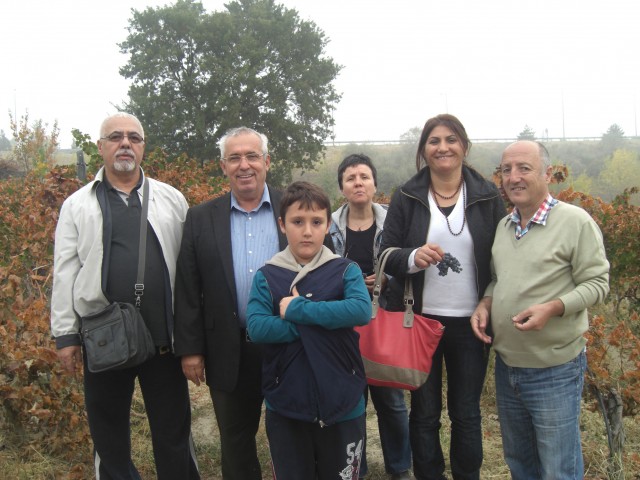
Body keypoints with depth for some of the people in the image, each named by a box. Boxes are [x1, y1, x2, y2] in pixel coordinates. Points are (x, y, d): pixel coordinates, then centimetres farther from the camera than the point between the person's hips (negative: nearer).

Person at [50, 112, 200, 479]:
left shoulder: (172, 199, 5)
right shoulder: (77, 205, 4)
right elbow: (65, 272, 2)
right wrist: (66, 334, -1)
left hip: (164, 335, 0)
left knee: (173, 428, 11)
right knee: (108, 432, 14)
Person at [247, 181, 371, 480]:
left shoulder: (346, 271, -3)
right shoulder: (266, 276, -2)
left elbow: (362, 310, -21)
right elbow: (256, 328, -15)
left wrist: (297, 309, -20)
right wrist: (324, 323, -18)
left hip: (342, 406, 0)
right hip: (285, 408, 0)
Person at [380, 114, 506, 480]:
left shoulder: (488, 195, 1)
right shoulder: (406, 197, 1)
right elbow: (386, 255, 0)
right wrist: (413, 257, -21)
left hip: (471, 323, 0)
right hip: (420, 319, 0)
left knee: (466, 413, 13)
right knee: (425, 412, 11)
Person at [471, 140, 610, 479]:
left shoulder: (576, 221, -12)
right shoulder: (503, 225, 7)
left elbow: (597, 283, -12)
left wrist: (552, 308, -26)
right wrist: (485, 304, -2)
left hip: (554, 370, -6)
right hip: (506, 366, 6)